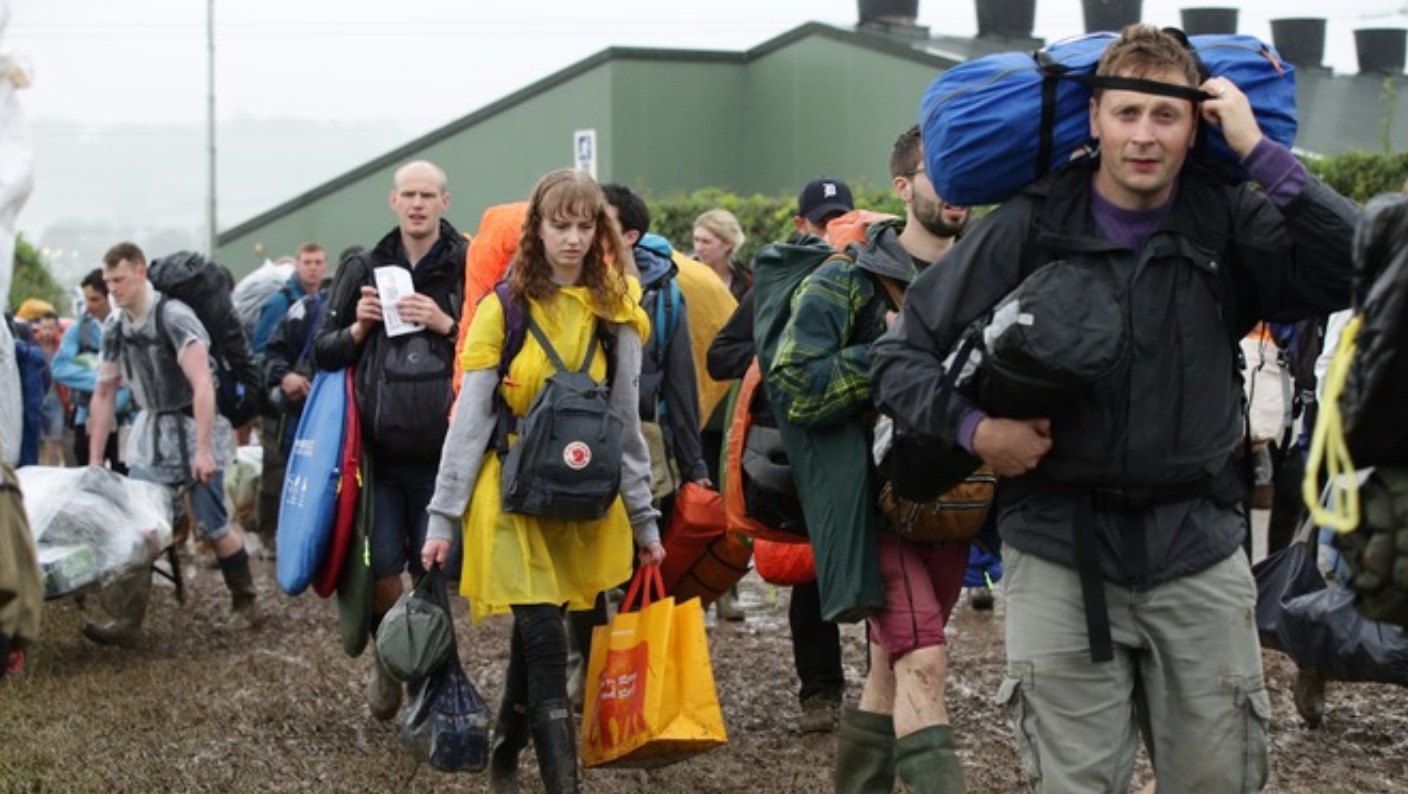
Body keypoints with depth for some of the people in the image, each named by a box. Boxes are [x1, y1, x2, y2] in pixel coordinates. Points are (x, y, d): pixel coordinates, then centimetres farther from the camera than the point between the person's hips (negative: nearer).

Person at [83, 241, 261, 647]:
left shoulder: (174, 317, -18)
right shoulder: (114, 327, 3)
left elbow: (203, 385, -25)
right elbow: (103, 395, 10)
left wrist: (203, 450, -31)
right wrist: (94, 461, 7)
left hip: (194, 428, -6)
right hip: (151, 431, 6)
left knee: (212, 527, -4)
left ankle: (245, 603, 16)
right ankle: (127, 621, -1)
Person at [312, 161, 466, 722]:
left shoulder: (469, 270, 2)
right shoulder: (364, 270, 10)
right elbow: (322, 353, 16)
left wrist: (447, 325, -12)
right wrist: (358, 329, -3)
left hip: (440, 451, -2)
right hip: (377, 448, 2)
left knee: (432, 571, 2)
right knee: (379, 567, -3)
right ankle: (388, 658, 25)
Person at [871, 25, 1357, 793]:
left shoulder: (1227, 224, 2)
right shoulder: (1028, 228, -2)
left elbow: (1354, 268, -14)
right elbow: (900, 355, 2)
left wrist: (1260, 152, -15)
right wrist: (973, 427, -15)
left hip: (1197, 550, 1)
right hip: (1060, 550, -1)